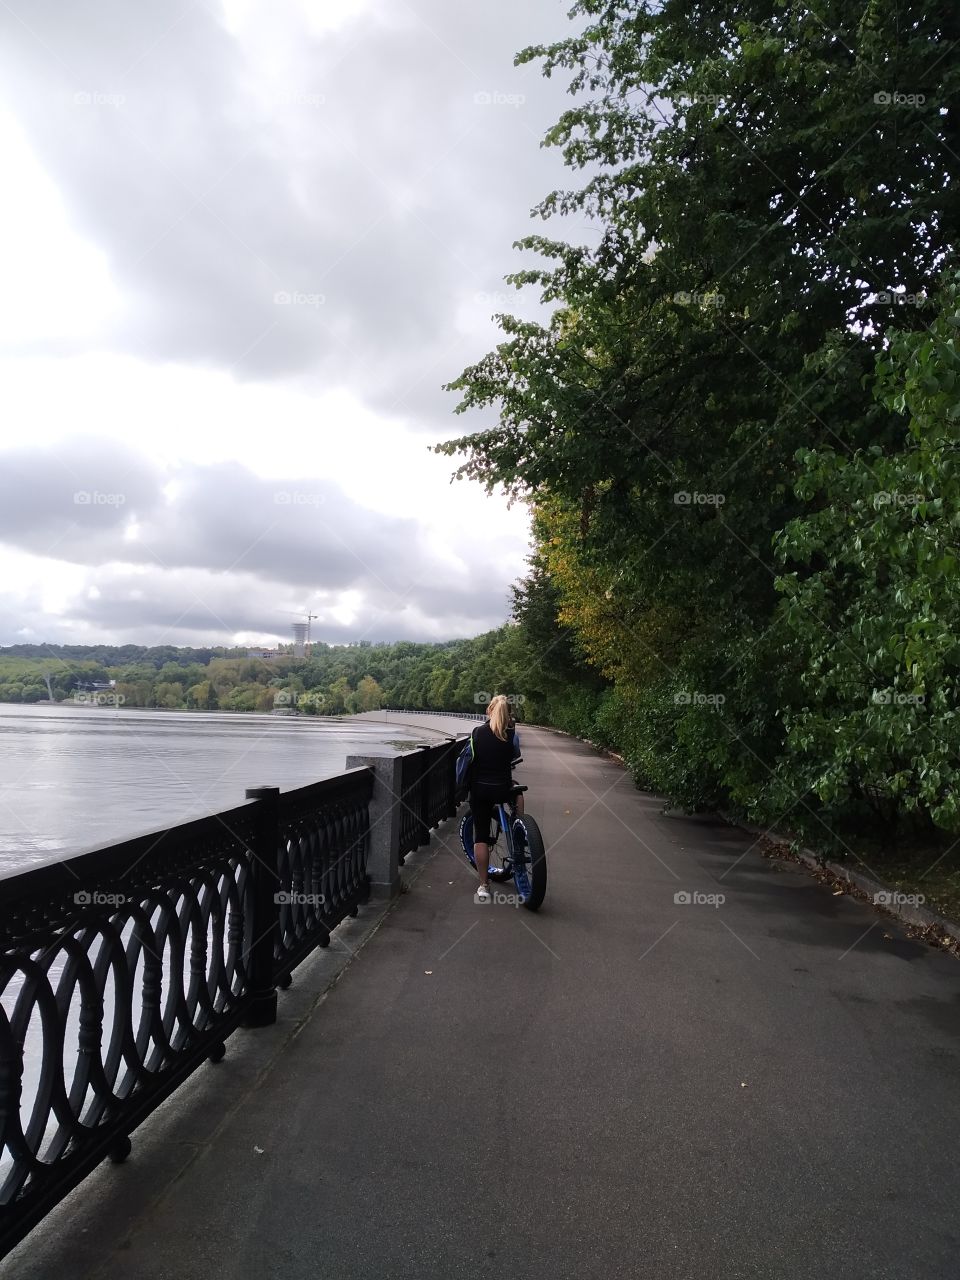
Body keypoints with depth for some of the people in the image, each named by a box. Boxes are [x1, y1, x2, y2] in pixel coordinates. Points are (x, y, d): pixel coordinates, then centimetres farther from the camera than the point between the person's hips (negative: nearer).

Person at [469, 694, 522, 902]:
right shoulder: (512, 734, -6)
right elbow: (516, 758, 6)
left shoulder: (478, 732, -3)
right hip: (502, 789, 0)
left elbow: (471, 757, 6)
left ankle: (483, 886, 11)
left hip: (479, 789, 1)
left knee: (480, 836, 8)